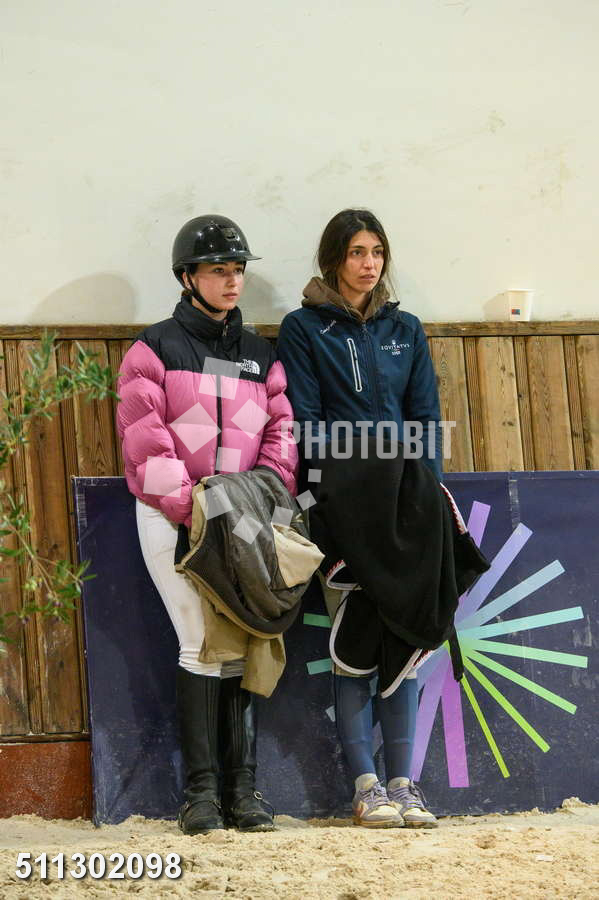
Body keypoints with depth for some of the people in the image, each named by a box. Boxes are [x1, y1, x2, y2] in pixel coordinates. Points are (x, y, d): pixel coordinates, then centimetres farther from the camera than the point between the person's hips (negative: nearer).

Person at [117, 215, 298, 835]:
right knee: (203, 643, -12)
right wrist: (188, 506, -14)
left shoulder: (261, 356, 16)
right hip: (171, 519, -4)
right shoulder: (156, 348, 2)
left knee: (238, 647, 0)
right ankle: (201, 789, -8)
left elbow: (281, 433, 11)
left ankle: (241, 786, 1)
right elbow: (145, 439, -7)